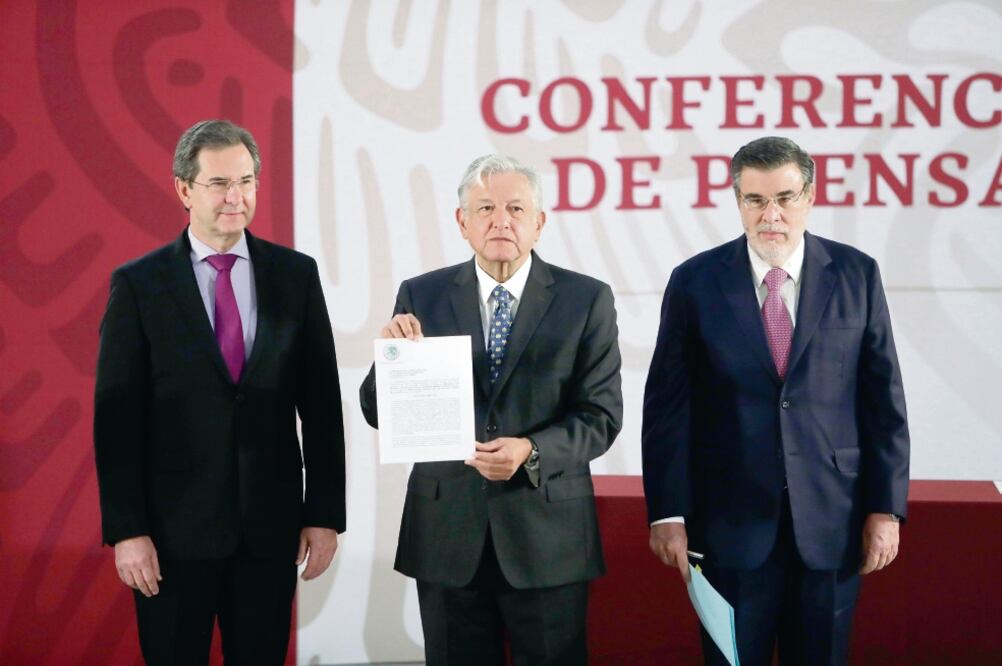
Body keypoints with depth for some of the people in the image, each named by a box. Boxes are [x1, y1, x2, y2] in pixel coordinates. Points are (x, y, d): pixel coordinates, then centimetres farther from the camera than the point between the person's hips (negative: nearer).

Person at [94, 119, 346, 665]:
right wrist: (126, 530, -9)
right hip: (173, 527, -2)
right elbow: (116, 416, -4)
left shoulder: (295, 274, 3)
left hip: (270, 524, 2)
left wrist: (326, 513, 2)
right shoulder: (138, 284, -3)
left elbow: (321, 402, 4)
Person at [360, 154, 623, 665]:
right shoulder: (421, 296, 3)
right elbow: (379, 414, 2)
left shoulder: (586, 300, 0)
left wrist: (533, 451, -20)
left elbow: (601, 413, -4)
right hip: (447, 533, 1)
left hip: (548, 535, -1)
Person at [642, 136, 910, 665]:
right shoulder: (695, 282, -2)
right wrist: (667, 513, -6)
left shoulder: (856, 274, 0)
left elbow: (883, 398, 2)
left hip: (832, 520, 1)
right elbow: (667, 404, -2)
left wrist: (887, 507, -2)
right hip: (732, 521, -1)